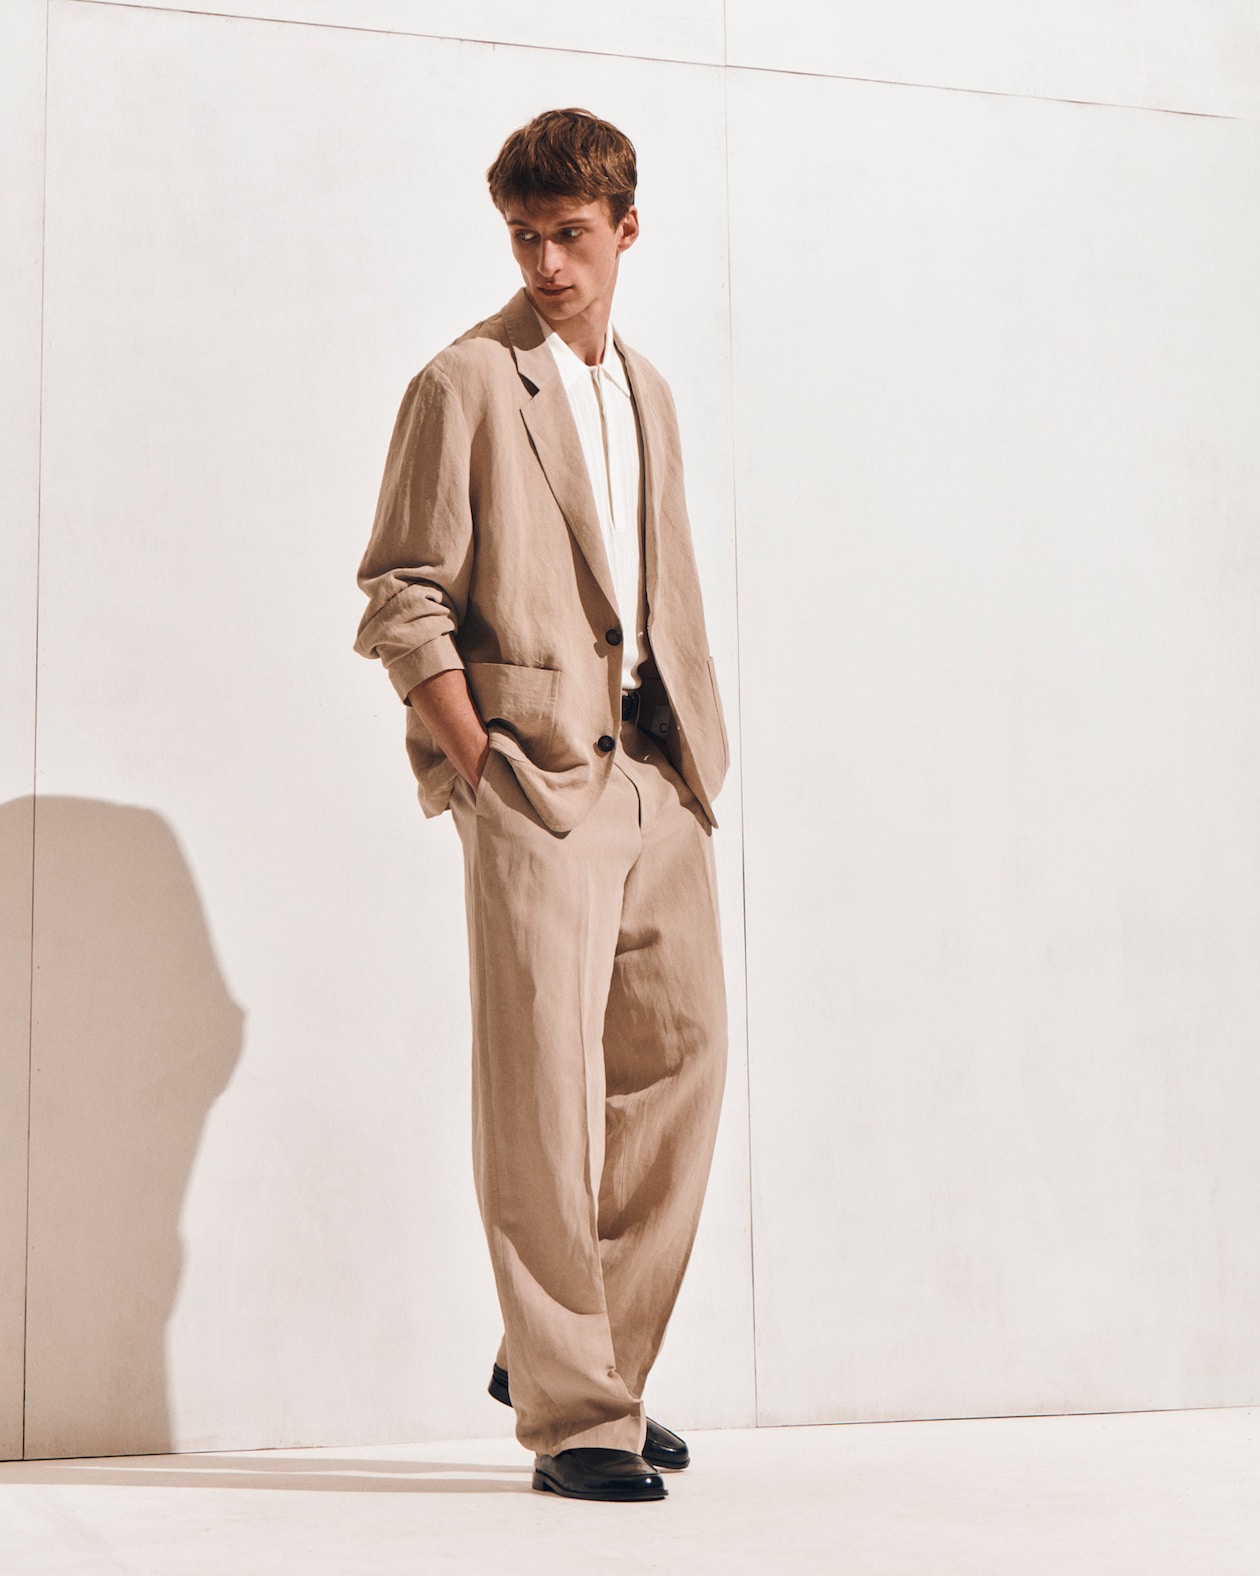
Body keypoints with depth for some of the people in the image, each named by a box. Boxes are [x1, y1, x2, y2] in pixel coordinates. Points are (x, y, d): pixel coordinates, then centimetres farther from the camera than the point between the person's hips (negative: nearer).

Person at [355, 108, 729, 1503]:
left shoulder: (646, 394, 20)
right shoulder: (465, 385, 0)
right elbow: (400, 596, -5)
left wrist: (693, 745, 13)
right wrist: (478, 764, -13)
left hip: (656, 771, 7)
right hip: (535, 769, -7)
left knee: (681, 1058, 7)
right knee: (544, 1093, -6)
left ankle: (573, 1357, 21)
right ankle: (570, 1414, 2)